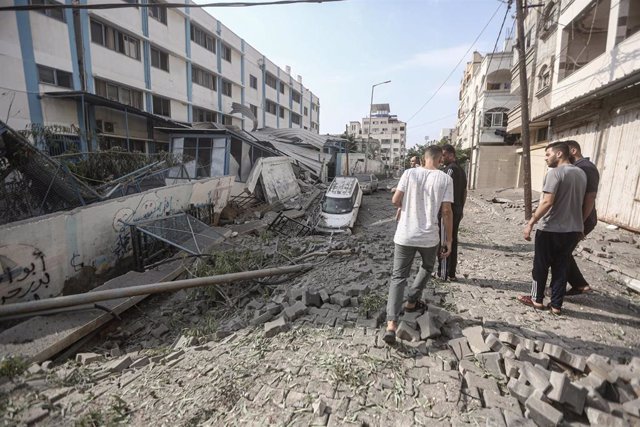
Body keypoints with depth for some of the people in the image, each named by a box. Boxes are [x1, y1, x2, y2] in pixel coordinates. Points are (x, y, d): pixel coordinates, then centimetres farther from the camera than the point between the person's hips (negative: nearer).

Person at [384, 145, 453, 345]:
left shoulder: (409, 173, -2)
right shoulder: (445, 179, -4)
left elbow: (395, 201, -5)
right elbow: (446, 211, -6)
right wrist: (449, 240, 2)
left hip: (404, 235, 1)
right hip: (429, 237, 0)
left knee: (398, 277, 5)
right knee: (427, 268, 30)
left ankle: (391, 325, -5)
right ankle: (411, 302, 37)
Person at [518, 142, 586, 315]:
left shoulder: (555, 172, -15)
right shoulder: (581, 173, 10)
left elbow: (547, 202, -23)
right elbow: (580, 202, 18)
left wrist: (531, 223, -20)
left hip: (550, 229, -7)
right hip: (573, 229, 7)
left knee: (541, 266, 9)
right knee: (561, 267, 13)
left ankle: (537, 299, 22)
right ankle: (556, 305, 19)